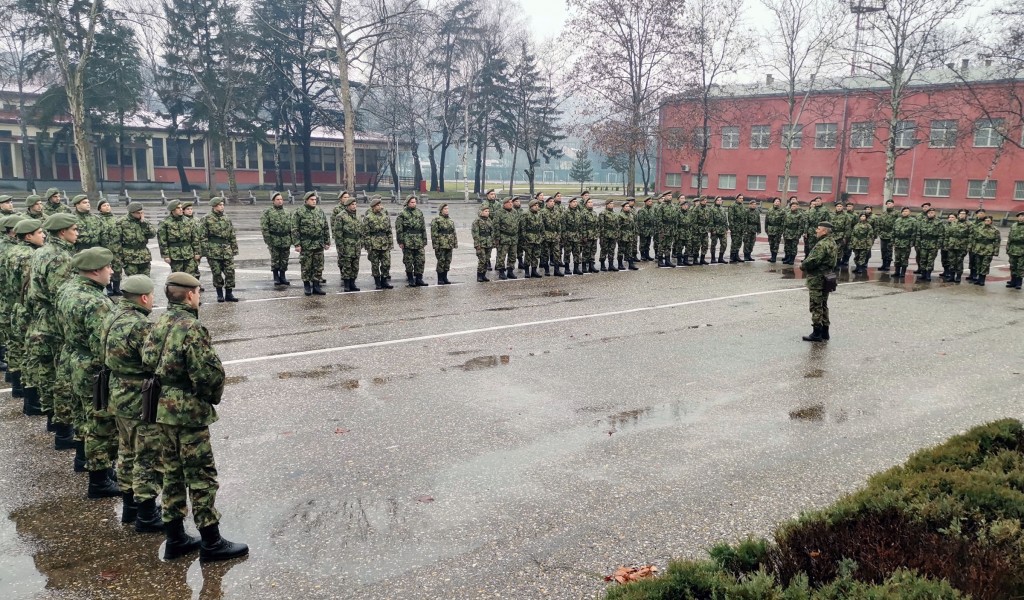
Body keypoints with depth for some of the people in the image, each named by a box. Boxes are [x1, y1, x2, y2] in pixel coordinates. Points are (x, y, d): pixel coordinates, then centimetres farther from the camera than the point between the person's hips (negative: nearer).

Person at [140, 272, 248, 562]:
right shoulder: (192, 328, -20)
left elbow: (148, 361, 7)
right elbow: (210, 372, -23)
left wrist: (167, 385, 11)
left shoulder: (159, 324, 6)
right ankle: (211, 543, 8)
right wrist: (213, 396, -5)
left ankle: (175, 538, 26)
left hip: (163, 408, 9)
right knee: (201, 476, 0)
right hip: (189, 412, -9)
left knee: (173, 473, 16)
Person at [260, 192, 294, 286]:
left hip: (286, 241, 4)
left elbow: (291, 227, 16)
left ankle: (282, 277, 19)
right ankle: (276, 278, 13)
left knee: (284, 261, 8)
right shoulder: (267, 212, -2)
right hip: (274, 241, -4)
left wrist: (293, 241, 10)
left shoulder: (287, 213, 13)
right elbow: (264, 227, -6)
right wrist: (268, 240, -13)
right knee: (275, 260, 3)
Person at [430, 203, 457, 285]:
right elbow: (434, 233, -10)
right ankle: (440, 279, 3)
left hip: (449, 245, 6)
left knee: (448, 262, 8)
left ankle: (445, 278, 18)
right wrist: (435, 245, -16)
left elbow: (454, 233, 19)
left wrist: (455, 243, 13)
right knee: (441, 261, -4)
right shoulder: (436, 220, -5)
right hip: (441, 245, -6)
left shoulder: (450, 220, 16)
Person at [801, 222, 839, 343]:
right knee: (823, 305, 16)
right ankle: (825, 332, 21)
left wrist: (802, 265, -6)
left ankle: (817, 333, 0)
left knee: (816, 306, -3)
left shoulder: (822, 245, -21)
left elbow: (812, 261, -27)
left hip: (817, 279, -10)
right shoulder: (832, 243, 11)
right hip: (827, 277, 10)